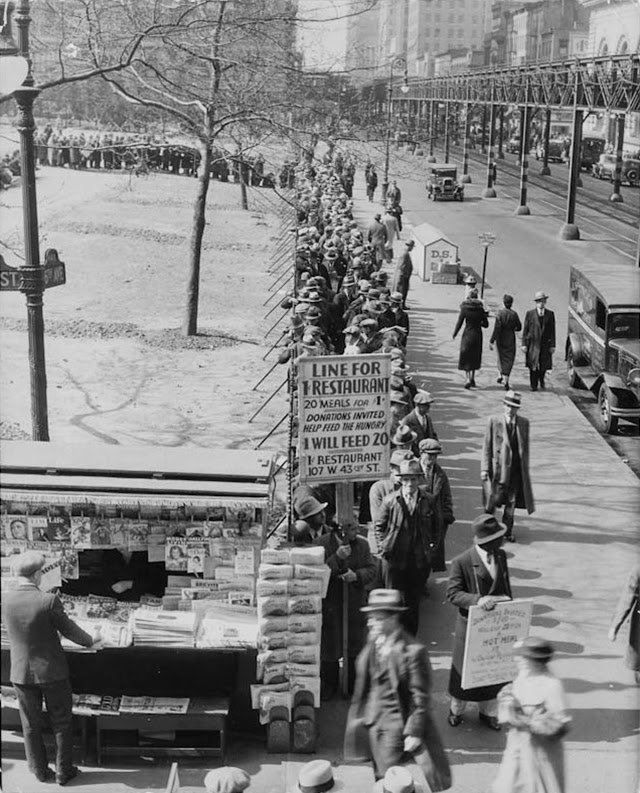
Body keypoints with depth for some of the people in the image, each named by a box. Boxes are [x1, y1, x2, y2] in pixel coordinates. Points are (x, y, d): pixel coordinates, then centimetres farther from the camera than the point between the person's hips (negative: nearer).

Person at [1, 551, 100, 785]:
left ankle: (40, 771, 30)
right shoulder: (49, 601, -24)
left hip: (21, 674, 3)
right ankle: (64, 772, 25)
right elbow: (68, 629, -10)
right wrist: (90, 642, 9)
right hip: (52, 672, -3)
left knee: (31, 726, 19)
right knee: (61, 724, 15)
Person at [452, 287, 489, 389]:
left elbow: (459, 323, -7)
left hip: (467, 334, -2)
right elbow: (486, 324, 1)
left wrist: (455, 334, 7)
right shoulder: (480, 309, -4)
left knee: (465, 358, 5)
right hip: (478, 335, 2)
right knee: (475, 357, 17)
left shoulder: (464, 308, -9)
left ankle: (467, 379, -10)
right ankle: (472, 379, 21)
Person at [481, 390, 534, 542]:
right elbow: (487, 446, -4)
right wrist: (485, 468, -7)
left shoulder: (524, 423, 2)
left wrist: (525, 468, 8)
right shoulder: (493, 421, -6)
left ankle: (507, 531, 23)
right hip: (498, 467, -2)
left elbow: (525, 447, 9)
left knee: (511, 501, 9)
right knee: (492, 500, 1)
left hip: (516, 468, 3)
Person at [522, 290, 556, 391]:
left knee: (544, 365, 2)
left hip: (545, 344, 1)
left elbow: (552, 331, 4)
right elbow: (525, 330, 2)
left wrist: (553, 345, -1)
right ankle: (533, 385, 15)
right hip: (532, 344, -1)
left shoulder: (550, 314, 5)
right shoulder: (530, 314, 2)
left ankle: (541, 379, 31)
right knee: (533, 365, 2)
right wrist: (524, 344, -5)